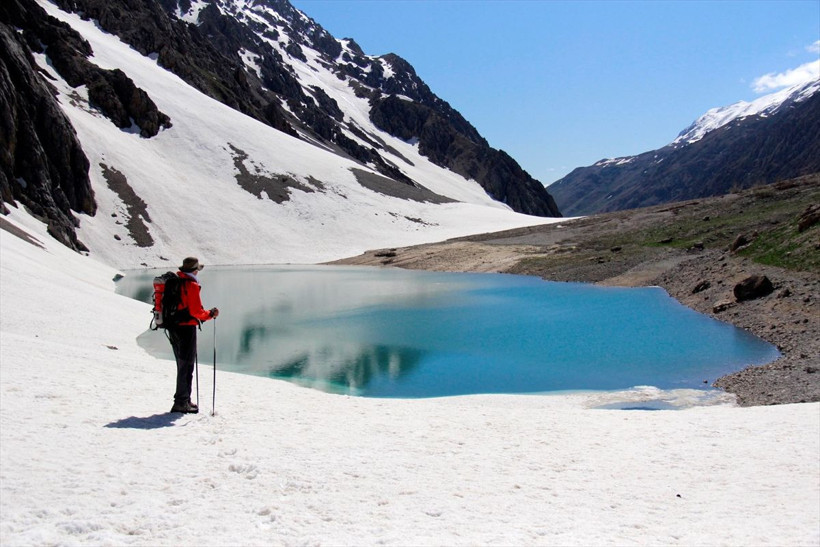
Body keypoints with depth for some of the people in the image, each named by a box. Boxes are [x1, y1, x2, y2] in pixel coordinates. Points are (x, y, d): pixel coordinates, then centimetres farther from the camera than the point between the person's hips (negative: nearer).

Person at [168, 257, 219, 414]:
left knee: (182, 364, 17)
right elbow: (196, 311, -18)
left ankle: (184, 399, 25)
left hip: (173, 327, 8)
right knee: (186, 365, -2)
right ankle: (181, 402, -1)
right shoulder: (192, 285, -15)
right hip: (186, 328, -8)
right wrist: (211, 314, -2)